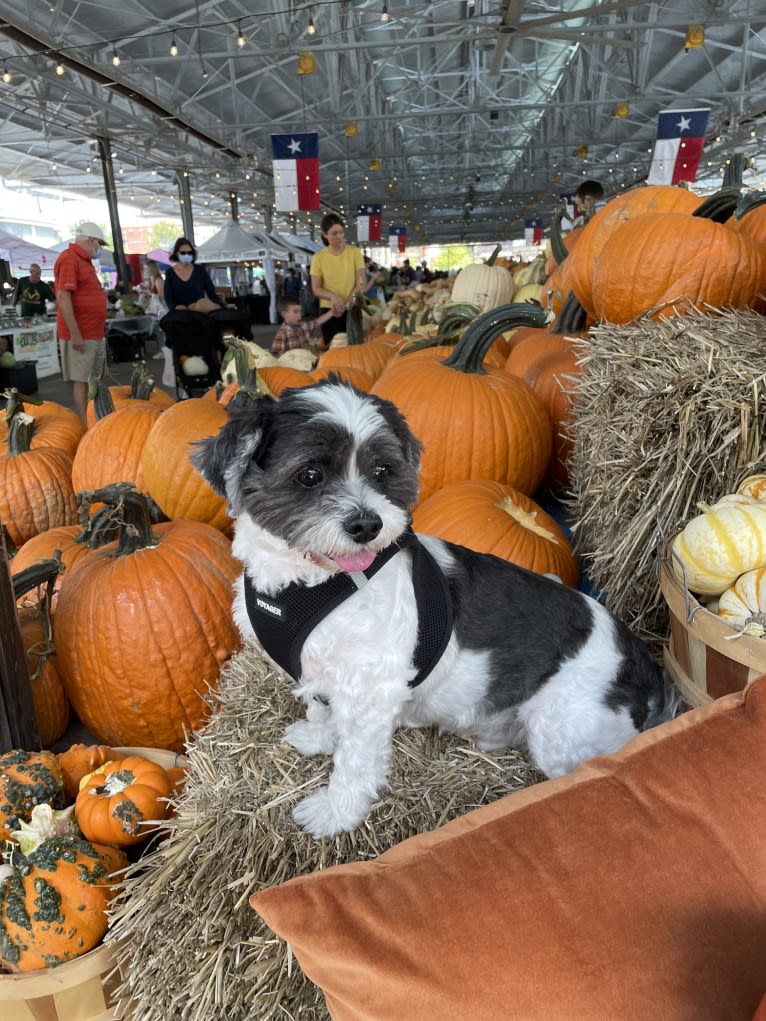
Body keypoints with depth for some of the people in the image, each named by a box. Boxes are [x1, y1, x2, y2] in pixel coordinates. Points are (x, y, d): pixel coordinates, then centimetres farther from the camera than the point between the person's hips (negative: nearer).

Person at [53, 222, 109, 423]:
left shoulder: (84, 260, 17)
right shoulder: (69, 259, -13)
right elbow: (63, 297, -21)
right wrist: (75, 333, -24)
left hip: (94, 333, 10)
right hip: (80, 334, -10)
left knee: (95, 378, 14)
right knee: (80, 380, -6)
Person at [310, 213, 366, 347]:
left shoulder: (355, 252, -1)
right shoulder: (318, 257, 1)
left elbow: (362, 283, -3)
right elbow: (316, 289, 0)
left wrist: (346, 304, -15)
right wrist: (334, 297, -19)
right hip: (329, 311, 0)